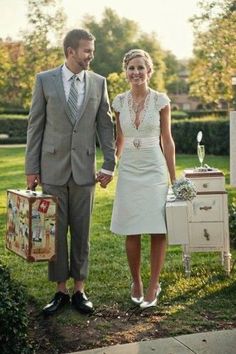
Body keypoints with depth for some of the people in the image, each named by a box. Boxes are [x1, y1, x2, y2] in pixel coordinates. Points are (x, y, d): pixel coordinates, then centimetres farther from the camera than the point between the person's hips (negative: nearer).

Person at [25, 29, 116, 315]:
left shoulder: (98, 82, 6)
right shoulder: (45, 80, 1)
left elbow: (106, 125, 8)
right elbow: (35, 125, 1)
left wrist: (109, 164, 2)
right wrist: (31, 168, -2)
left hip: (84, 168, 1)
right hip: (53, 168, -1)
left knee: (81, 231, 6)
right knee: (55, 231, 5)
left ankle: (79, 289, 17)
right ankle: (61, 290, 16)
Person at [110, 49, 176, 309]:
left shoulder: (160, 101, -3)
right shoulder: (119, 102, 4)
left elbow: (167, 141, 0)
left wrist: (173, 178, 0)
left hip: (154, 170, -2)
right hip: (128, 170, 2)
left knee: (158, 230, -3)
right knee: (131, 232, 5)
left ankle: (154, 285, 11)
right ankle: (136, 282, 22)